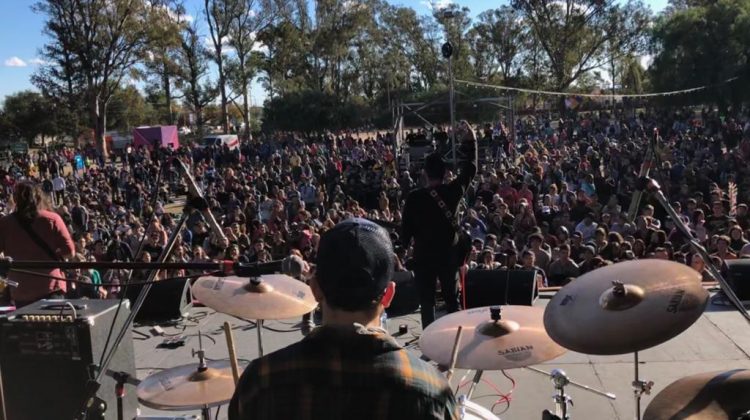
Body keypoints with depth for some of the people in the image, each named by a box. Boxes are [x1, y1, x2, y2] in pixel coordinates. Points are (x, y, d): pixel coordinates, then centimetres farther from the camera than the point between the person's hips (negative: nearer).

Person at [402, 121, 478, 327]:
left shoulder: (414, 197, -11)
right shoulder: (453, 191, -7)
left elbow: (406, 227, -5)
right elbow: (470, 168, 7)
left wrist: (404, 243, 15)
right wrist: (470, 140, 13)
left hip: (423, 256, -1)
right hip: (449, 254, 2)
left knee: (427, 301, 6)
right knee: (452, 300, 12)